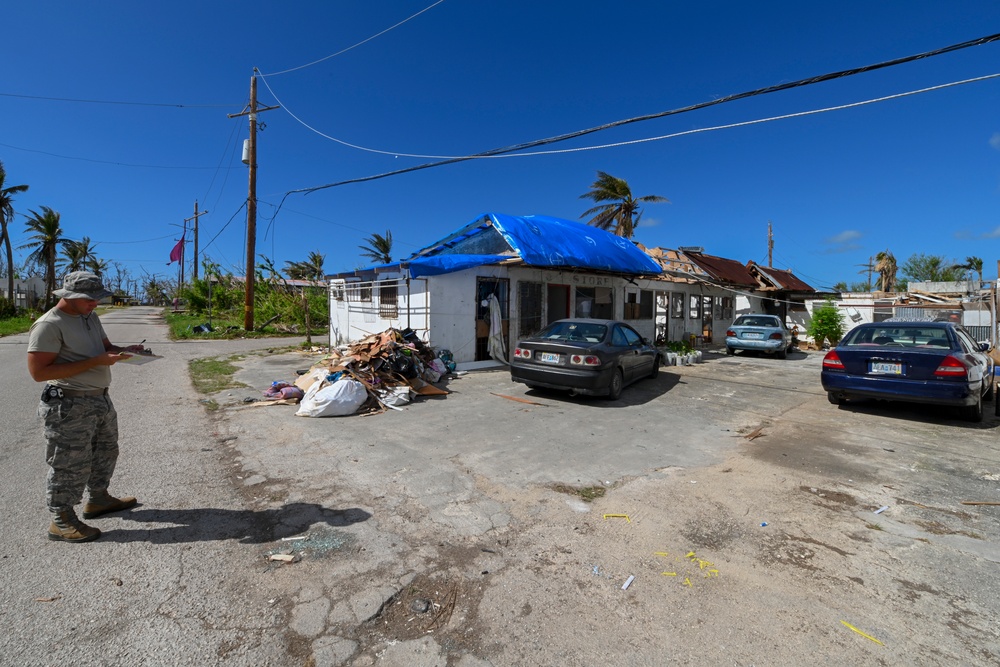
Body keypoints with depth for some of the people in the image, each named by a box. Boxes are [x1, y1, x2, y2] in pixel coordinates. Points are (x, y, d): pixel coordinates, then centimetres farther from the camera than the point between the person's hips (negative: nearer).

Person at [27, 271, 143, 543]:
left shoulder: (90, 318, 8)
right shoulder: (49, 325, -18)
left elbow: (105, 346, 19)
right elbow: (39, 372, -22)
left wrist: (125, 351, -3)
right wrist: (94, 362, -26)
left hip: (100, 399, 9)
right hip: (69, 406, -9)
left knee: (105, 451, 22)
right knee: (71, 464, 2)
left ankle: (98, 499, 41)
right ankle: (61, 522, 19)